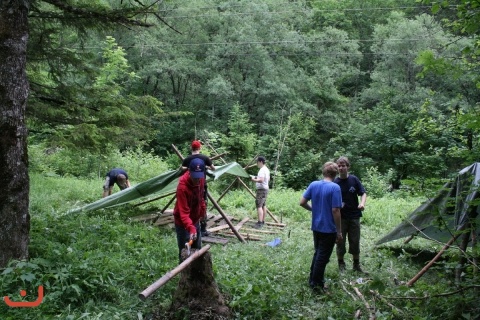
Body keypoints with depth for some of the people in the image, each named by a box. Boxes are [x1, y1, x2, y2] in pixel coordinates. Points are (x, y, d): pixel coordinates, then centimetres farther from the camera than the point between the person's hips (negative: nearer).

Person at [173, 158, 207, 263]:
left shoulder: (200, 179, -10)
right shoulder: (182, 186, -32)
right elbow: (183, 211, -36)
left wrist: (203, 210, 9)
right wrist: (191, 228, -46)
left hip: (195, 220, 7)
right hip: (182, 223, -7)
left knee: (197, 249, 19)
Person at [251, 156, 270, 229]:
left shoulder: (262, 170, -17)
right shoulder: (267, 169, 14)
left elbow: (261, 180, -28)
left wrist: (254, 179, -15)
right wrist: (257, 177, 20)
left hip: (261, 189, -11)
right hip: (265, 189, 11)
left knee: (259, 206, -13)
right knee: (263, 205, 14)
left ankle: (260, 223, -18)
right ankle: (263, 221, 20)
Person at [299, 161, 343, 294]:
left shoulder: (313, 185, -1)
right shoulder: (335, 187, -17)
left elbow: (302, 202, 0)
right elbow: (335, 210, -20)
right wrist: (339, 232, -12)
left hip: (316, 227, 6)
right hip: (329, 229, -6)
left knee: (317, 253, 22)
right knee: (323, 257, 6)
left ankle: (313, 279, 32)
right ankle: (316, 284, 15)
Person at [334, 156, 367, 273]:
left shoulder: (354, 180, -5)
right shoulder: (335, 183, -8)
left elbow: (363, 193, 1)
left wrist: (362, 203, -17)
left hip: (354, 216, 1)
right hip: (340, 217, -1)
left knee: (355, 241, 11)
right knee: (340, 241, 7)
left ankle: (356, 264, 27)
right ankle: (341, 264, 25)